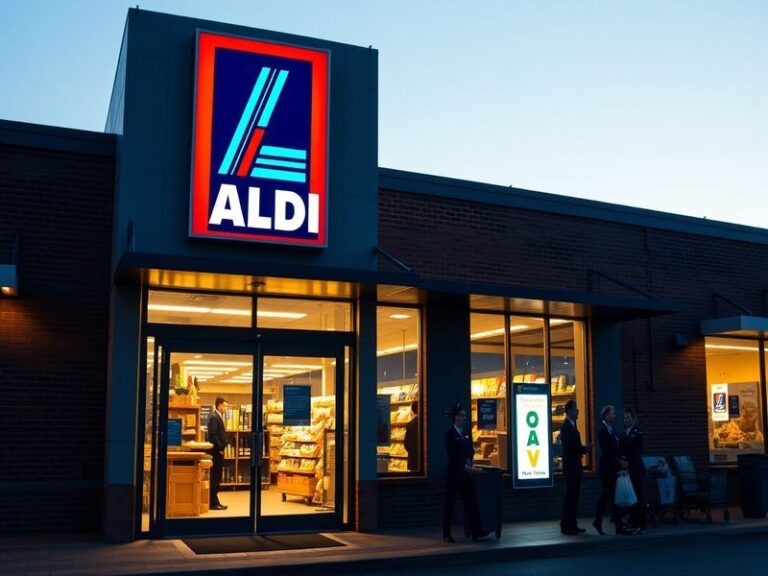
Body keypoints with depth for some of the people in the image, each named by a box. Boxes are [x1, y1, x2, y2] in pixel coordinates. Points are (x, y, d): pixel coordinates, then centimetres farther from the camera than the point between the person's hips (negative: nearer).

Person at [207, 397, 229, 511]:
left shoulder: (218, 416, 17)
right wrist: (220, 448, -18)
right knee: (214, 477, -5)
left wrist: (222, 447, 11)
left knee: (216, 478, 12)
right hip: (216, 451, -10)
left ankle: (214, 502, 17)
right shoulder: (214, 417, -13)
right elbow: (212, 435, -21)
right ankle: (213, 503, -1)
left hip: (219, 451, 10)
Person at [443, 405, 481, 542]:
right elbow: (451, 455, -14)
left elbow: (470, 450, 15)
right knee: (450, 504, 2)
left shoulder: (466, 434, 12)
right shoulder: (450, 434, -7)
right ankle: (446, 534, 10)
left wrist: (469, 461, -4)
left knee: (470, 503, 3)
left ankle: (475, 532, 5)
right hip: (454, 474, -6)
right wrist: (464, 466, -18)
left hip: (465, 474, 6)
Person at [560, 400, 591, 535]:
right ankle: (565, 526, -3)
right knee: (570, 496, -7)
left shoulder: (572, 426, 16)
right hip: (571, 467, -9)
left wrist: (583, 449, 0)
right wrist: (584, 449, -13)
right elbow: (569, 447, -22)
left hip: (575, 467, 9)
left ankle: (572, 525, 17)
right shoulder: (566, 426, -14)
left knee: (573, 496, 12)